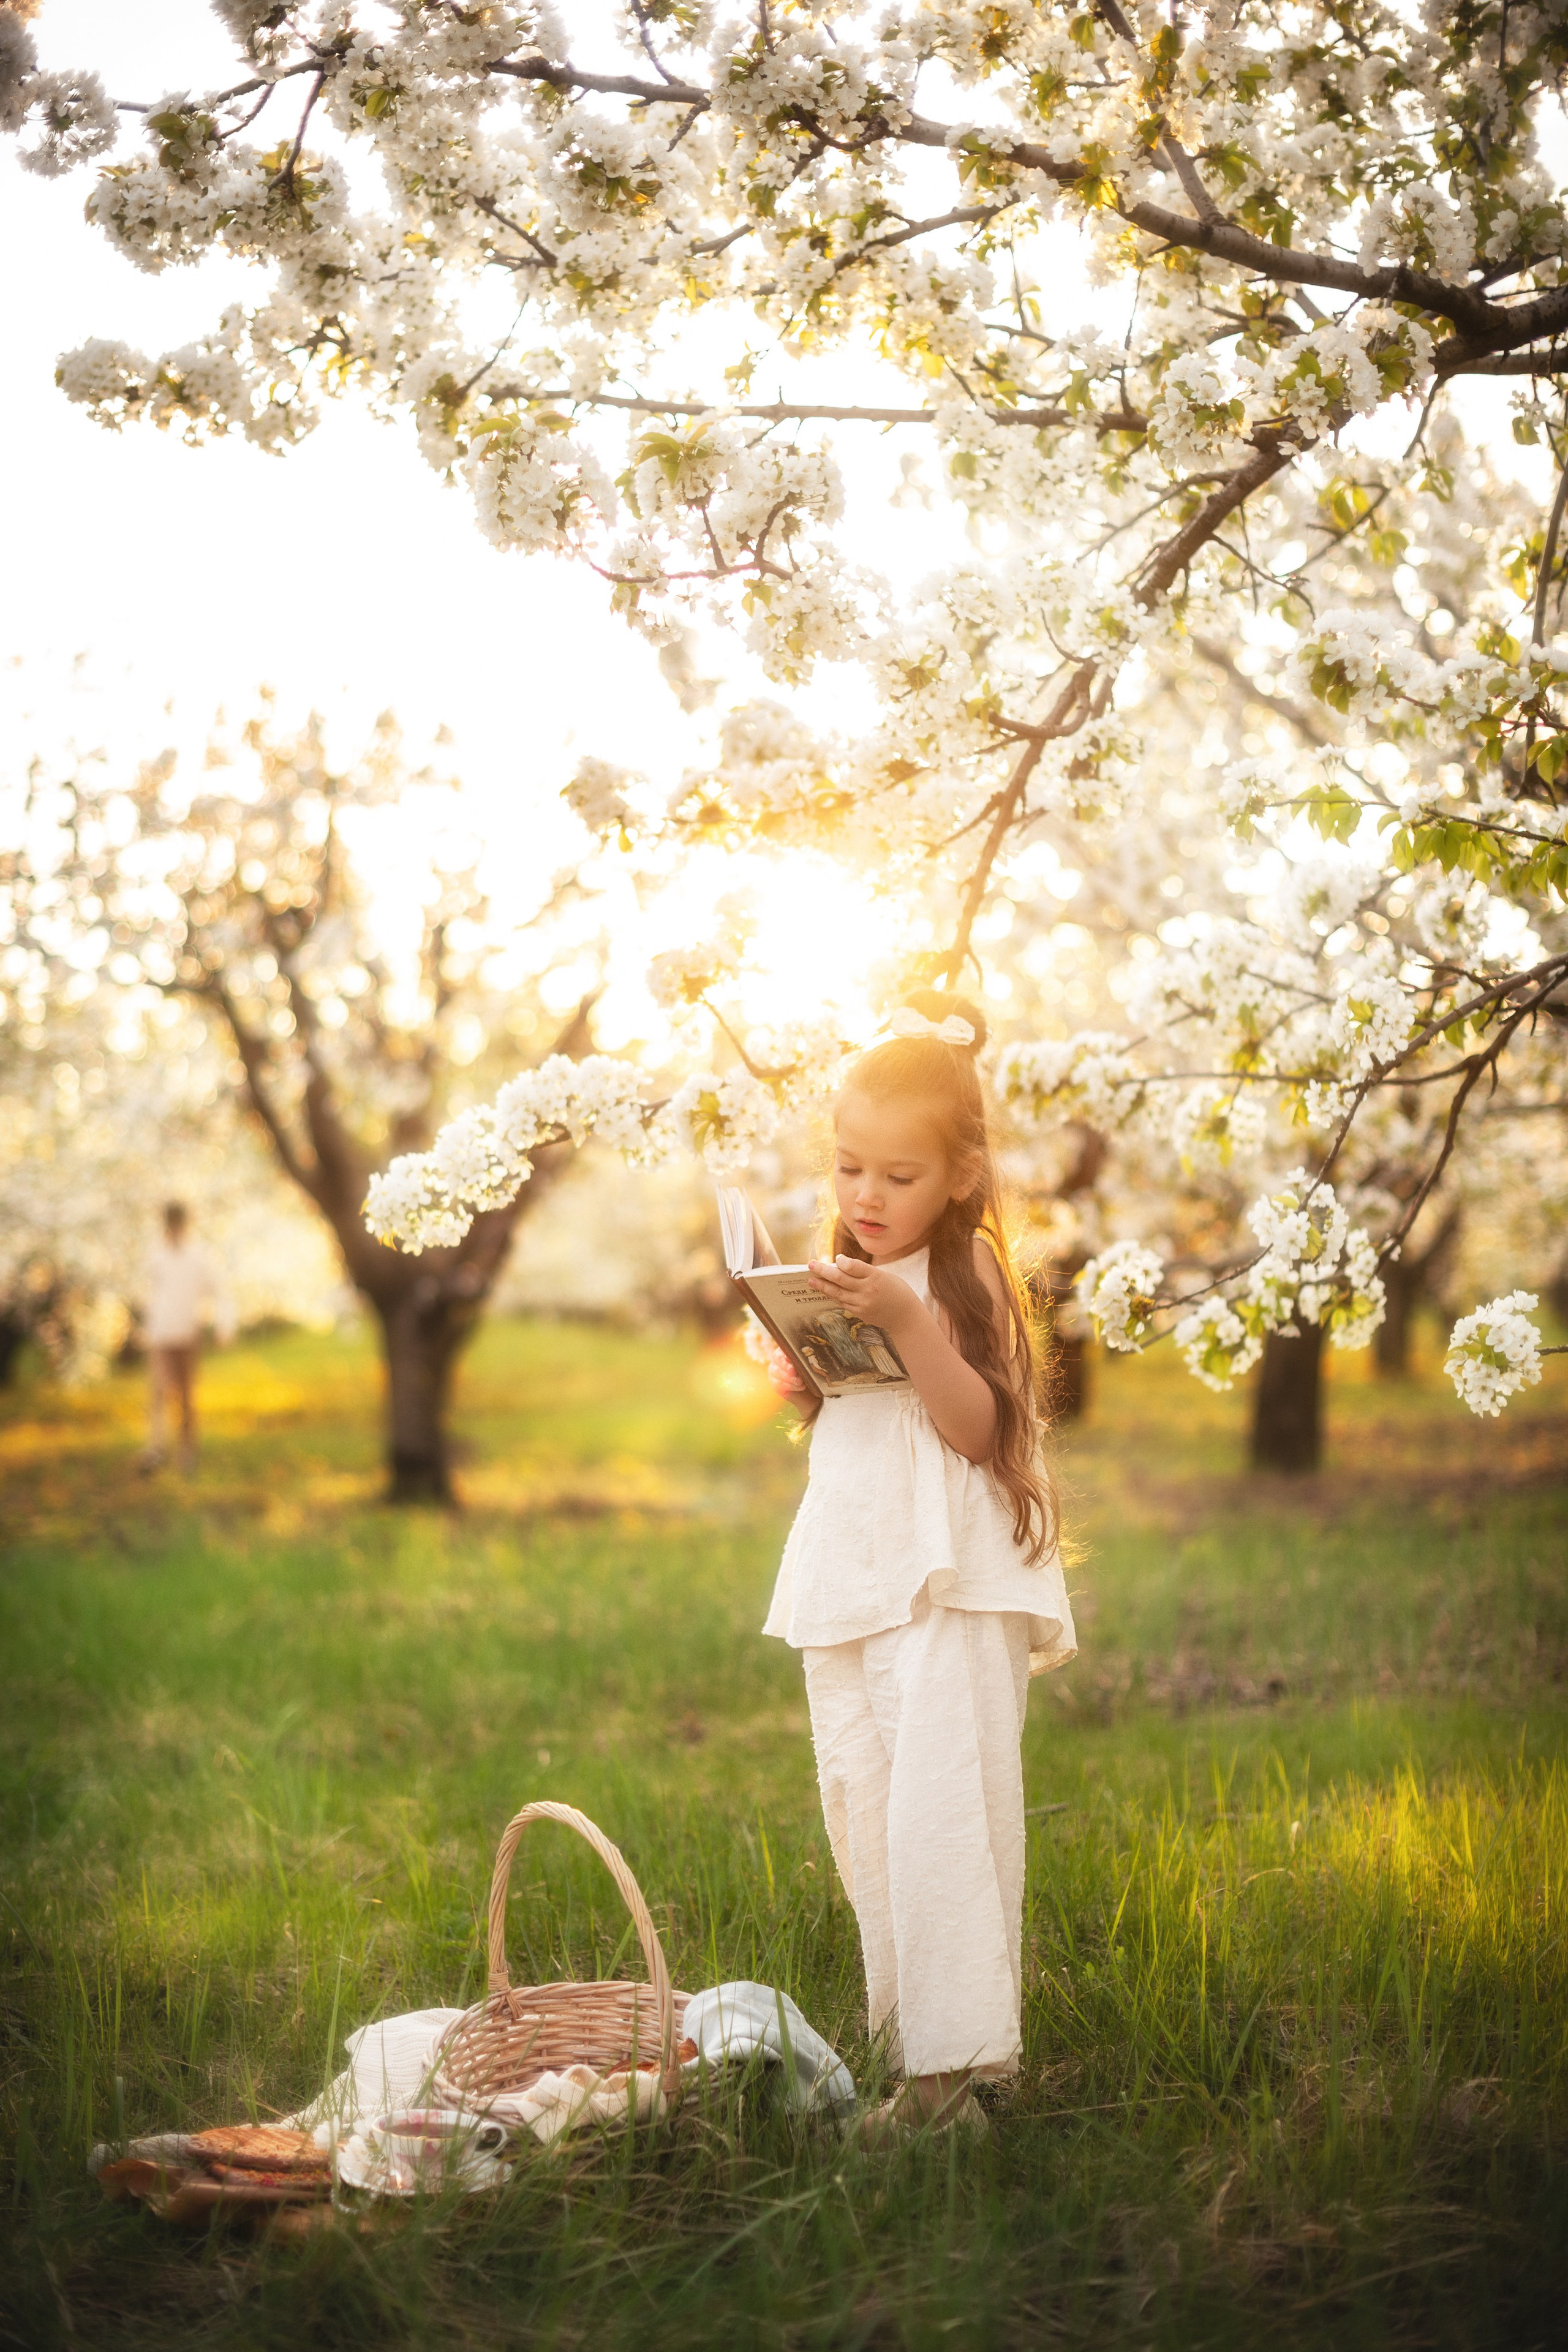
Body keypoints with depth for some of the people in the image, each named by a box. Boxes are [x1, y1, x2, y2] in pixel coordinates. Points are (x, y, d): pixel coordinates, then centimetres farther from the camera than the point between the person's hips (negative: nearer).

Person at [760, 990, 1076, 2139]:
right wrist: (802, 1382, 5)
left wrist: (907, 1321, -29)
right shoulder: (848, 1276, 16)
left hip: (949, 1579, -8)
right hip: (850, 1572, 8)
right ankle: (909, 2027, 21)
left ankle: (951, 2065, -12)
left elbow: (974, 1429, -19)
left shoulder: (966, 1275, -9)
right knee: (865, 1811, 11)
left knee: (938, 1809, -13)